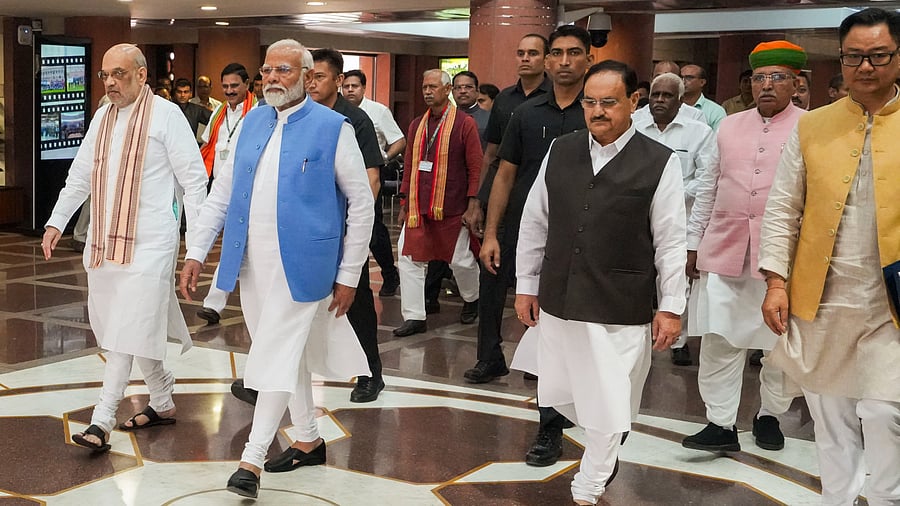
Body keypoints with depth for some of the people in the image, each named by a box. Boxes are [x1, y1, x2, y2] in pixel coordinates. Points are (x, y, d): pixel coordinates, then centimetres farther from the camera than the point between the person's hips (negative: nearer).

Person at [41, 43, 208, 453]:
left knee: (127, 332, -9)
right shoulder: (102, 118, 15)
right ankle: (162, 404, 25)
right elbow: (79, 176, 21)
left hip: (148, 243, -7)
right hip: (104, 240, 7)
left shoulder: (165, 115, -6)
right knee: (142, 330, 12)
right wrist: (56, 222, 11)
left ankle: (102, 421, -8)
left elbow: (193, 179, -7)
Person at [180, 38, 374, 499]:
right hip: (252, 265, 6)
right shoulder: (252, 122, 9)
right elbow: (222, 191, 13)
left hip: (300, 266, -6)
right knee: (288, 354, 16)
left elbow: (361, 203, -3)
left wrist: (348, 274, -4)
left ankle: (251, 461, 3)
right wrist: (197, 252, 7)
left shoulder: (332, 128, -6)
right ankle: (309, 441, 31)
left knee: (278, 358, -5)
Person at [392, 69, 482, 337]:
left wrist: (472, 207, -11)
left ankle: (471, 299, 36)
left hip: (451, 209, -4)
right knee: (409, 258, -1)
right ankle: (414, 317, 7)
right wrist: (405, 203, 12)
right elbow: (410, 167, 15)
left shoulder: (465, 123, -6)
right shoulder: (417, 125, 9)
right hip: (418, 208, 5)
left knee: (461, 259, 6)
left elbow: (475, 168, -7)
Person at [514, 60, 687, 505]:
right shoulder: (559, 152, 4)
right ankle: (603, 452, 44)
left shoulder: (660, 163, -7)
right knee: (559, 394, 16)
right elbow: (534, 223, 9)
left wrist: (671, 306, -5)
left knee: (608, 408, 4)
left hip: (621, 312, -4)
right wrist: (526, 285, 10)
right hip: (558, 302, 4)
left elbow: (671, 241, -5)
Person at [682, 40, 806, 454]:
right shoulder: (730, 126, 12)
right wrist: (694, 242, 13)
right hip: (725, 249, 3)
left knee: (781, 342, 9)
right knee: (718, 338, 0)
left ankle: (770, 416, 27)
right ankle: (720, 424, 7)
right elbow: (709, 186, 15)